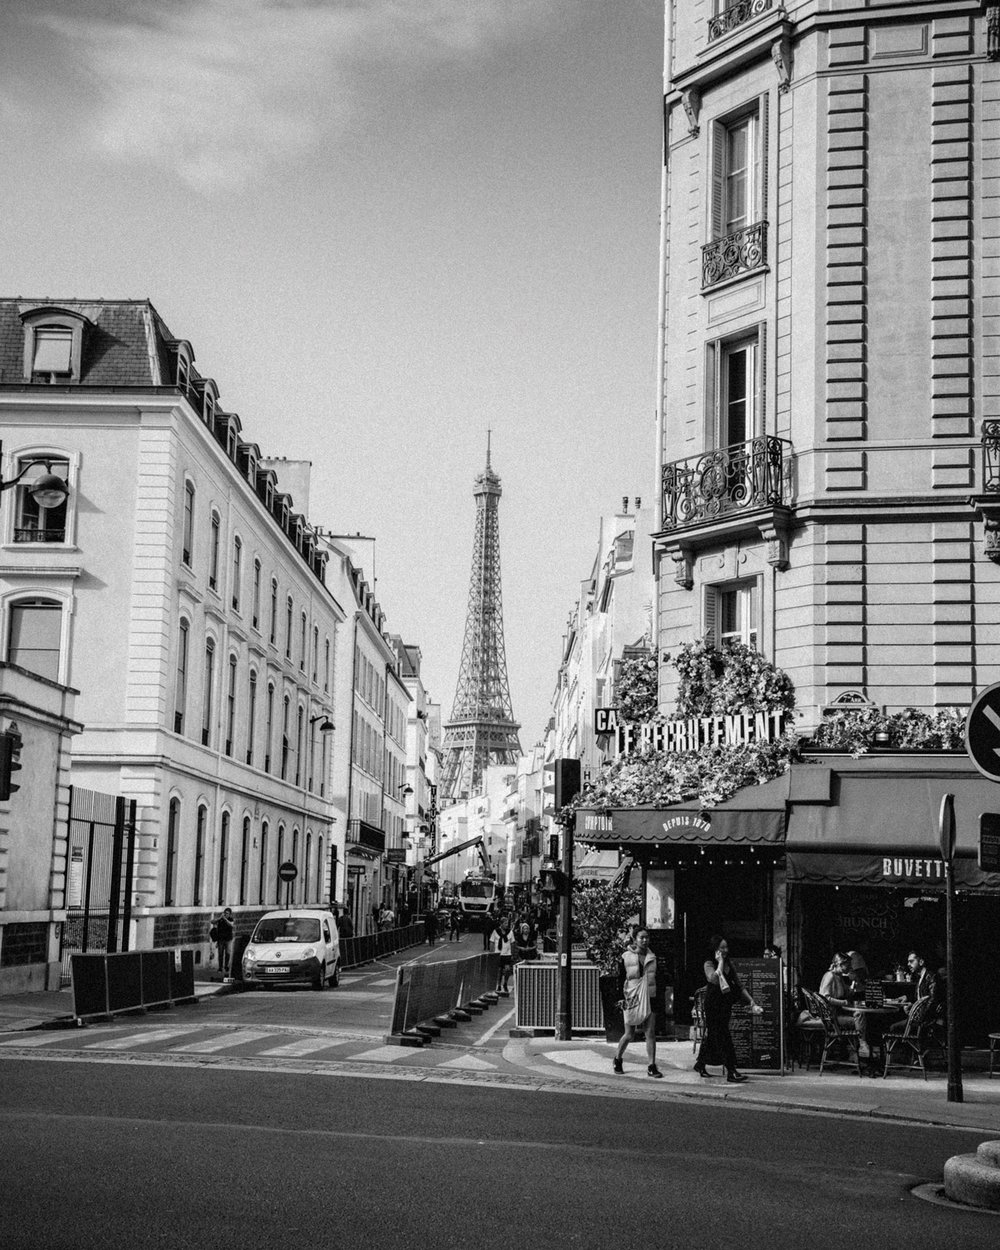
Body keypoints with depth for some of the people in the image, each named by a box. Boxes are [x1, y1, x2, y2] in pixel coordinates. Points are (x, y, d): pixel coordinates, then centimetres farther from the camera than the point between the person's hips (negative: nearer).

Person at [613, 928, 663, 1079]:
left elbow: (656, 978, 15)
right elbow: (620, 979, -2)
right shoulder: (626, 956, -3)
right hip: (631, 999, -3)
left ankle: (652, 1066, -2)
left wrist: (659, 997, 12)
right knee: (629, 1035, 1)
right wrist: (620, 997, -9)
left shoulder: (652, 957, 8)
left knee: (651, 1033, -5)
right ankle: (617, 1060, 24)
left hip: (649, 998, 3)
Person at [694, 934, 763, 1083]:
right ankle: (731, 1072, -13)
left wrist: (752, 1002, 3)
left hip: (725, 1006, 6)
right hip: (713, 1005, -6)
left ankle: (700, 1065, 28)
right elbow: (714, 979, -28)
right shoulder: (709, 964, -7)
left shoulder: (729, 965, 11)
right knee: (723, 1037, -10)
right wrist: (720, 963, -18)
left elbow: (739, 987, 11)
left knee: (711, 1036, 14)